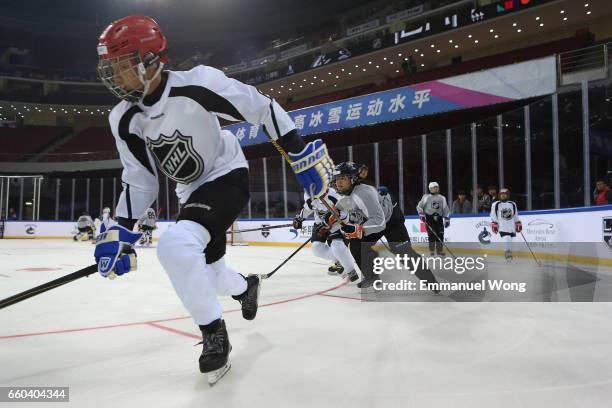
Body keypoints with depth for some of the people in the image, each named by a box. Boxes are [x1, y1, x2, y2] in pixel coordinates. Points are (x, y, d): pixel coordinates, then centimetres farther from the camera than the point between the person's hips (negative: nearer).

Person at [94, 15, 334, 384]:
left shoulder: (197, 83, -25)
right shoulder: (123, 120, -8)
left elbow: (260, 107, -18)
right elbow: (139, 180, 0)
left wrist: (300, 152, -20)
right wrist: (120, 231, -7)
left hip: (227, 175, -7)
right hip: (192, 191, 7)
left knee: (176, 244, -30)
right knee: (205, 272, 13)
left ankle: (214, 332, -9)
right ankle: (246, 287, 50)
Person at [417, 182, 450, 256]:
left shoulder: (442, 198, 12)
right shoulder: (426, 197, 2)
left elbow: (446, 209, 13)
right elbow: (419, 206, 3)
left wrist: (447, 219, 7)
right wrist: (421, 214, -9)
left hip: (439, 218, 3)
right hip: (429, 218, -3)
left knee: (440, 235, -2)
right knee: (432, 235, -6)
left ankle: (439, 250, 9)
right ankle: (431, 250, 5)